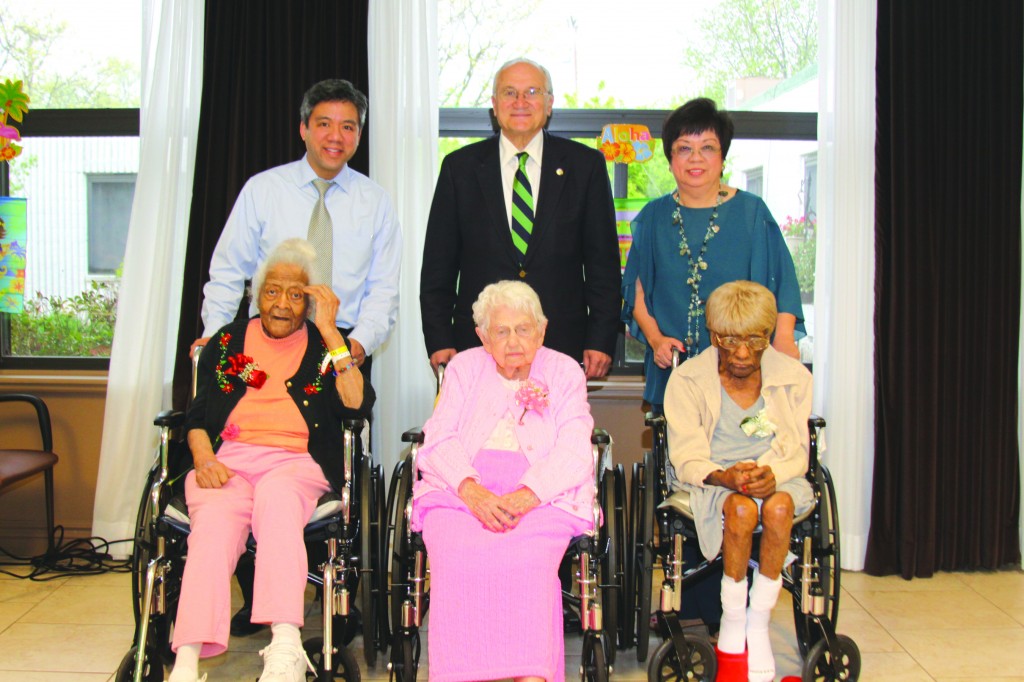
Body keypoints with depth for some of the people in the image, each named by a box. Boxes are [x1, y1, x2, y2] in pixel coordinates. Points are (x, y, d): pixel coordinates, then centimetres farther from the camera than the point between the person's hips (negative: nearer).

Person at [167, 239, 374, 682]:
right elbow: (197, 417, 17)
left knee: (275, 493, -37)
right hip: (228, 462, 2)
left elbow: (357, 404, -2)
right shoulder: (227, 342, 22)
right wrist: (203, 458, -4)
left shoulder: (325, 345, 16)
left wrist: (330, 333, -4)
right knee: (214, 525, -32)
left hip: (297, 463, -1)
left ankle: (285, 645, -45)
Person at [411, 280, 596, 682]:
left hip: (543, 495, -1)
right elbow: (440, 438, 5)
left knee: (527, 561, -33)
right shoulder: (463, 368, 19)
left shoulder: (565, 372, 14)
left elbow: (574, 452, 1)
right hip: (462, 490, 1)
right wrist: (471, 489, -16)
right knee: (457, 556, -31)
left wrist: (526, 496, -18)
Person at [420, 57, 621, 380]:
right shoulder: (460, 167, 7)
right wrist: (439, 342, 0)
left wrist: (601, 341, -1)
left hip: (562, 348, 0)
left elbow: (603, 262, 6)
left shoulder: (586, 165, 6)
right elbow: (438, 266, 7)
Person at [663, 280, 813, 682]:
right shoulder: (688, 380, -5)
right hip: (711, 480, -2)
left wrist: (772, 474, -24)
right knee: (741, 509, -36)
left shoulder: (793, 376, 2)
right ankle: (732, 629, -17)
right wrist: (725, 476, -31)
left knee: (779, 506, -34)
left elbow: (797, 452, 0)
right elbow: (687, 459, -9)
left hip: (777, 478, 2)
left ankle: (758, 626, -19)